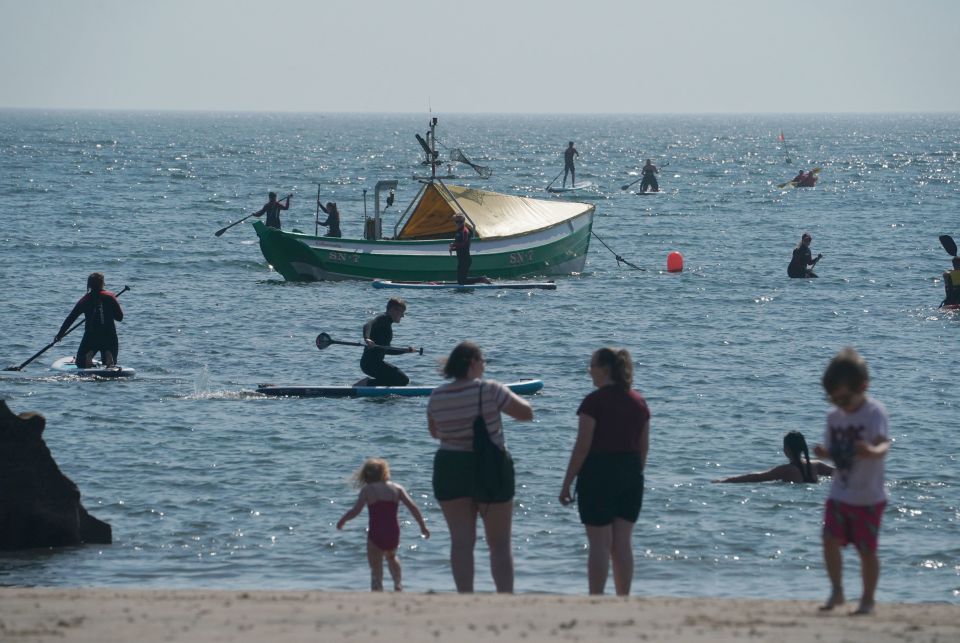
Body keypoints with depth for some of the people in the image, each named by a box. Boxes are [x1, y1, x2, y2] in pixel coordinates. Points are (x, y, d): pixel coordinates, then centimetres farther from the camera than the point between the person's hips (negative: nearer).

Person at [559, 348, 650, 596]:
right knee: (623, 542, 9)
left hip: (598, 473, -6)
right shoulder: (638, 401, 7)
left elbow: (582, 446, -13)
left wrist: (567, 483, -8)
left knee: (599, 544, -3)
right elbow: (644, 446, 10)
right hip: (630, 474, 6)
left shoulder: (594, 401, -12)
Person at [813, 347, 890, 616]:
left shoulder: (874, 413, -14)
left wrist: (874, 451, -52)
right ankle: (836, 591, 8)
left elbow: (883, 443, -29)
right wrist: (824, 452, -8)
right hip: (839, 494, 5)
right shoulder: (834, 416, 6)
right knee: (830, 539, -9)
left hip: (868, 497, -5)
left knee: (866, 549, 1)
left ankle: (867, 599, 17)